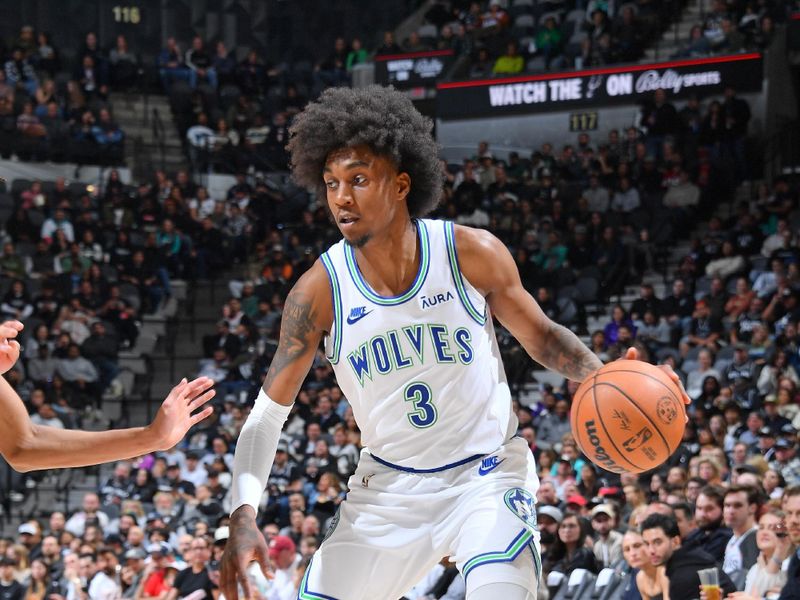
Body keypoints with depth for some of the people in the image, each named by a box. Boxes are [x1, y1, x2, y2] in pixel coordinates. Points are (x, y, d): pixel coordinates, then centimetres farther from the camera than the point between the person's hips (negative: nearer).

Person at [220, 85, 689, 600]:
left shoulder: (472, 254, -14)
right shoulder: (319, 291, -12)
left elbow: (541, 336, 3)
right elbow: (267, 415, -6)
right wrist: (244, 517, -20)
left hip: (485, 476, -2)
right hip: (389, 488, 2)